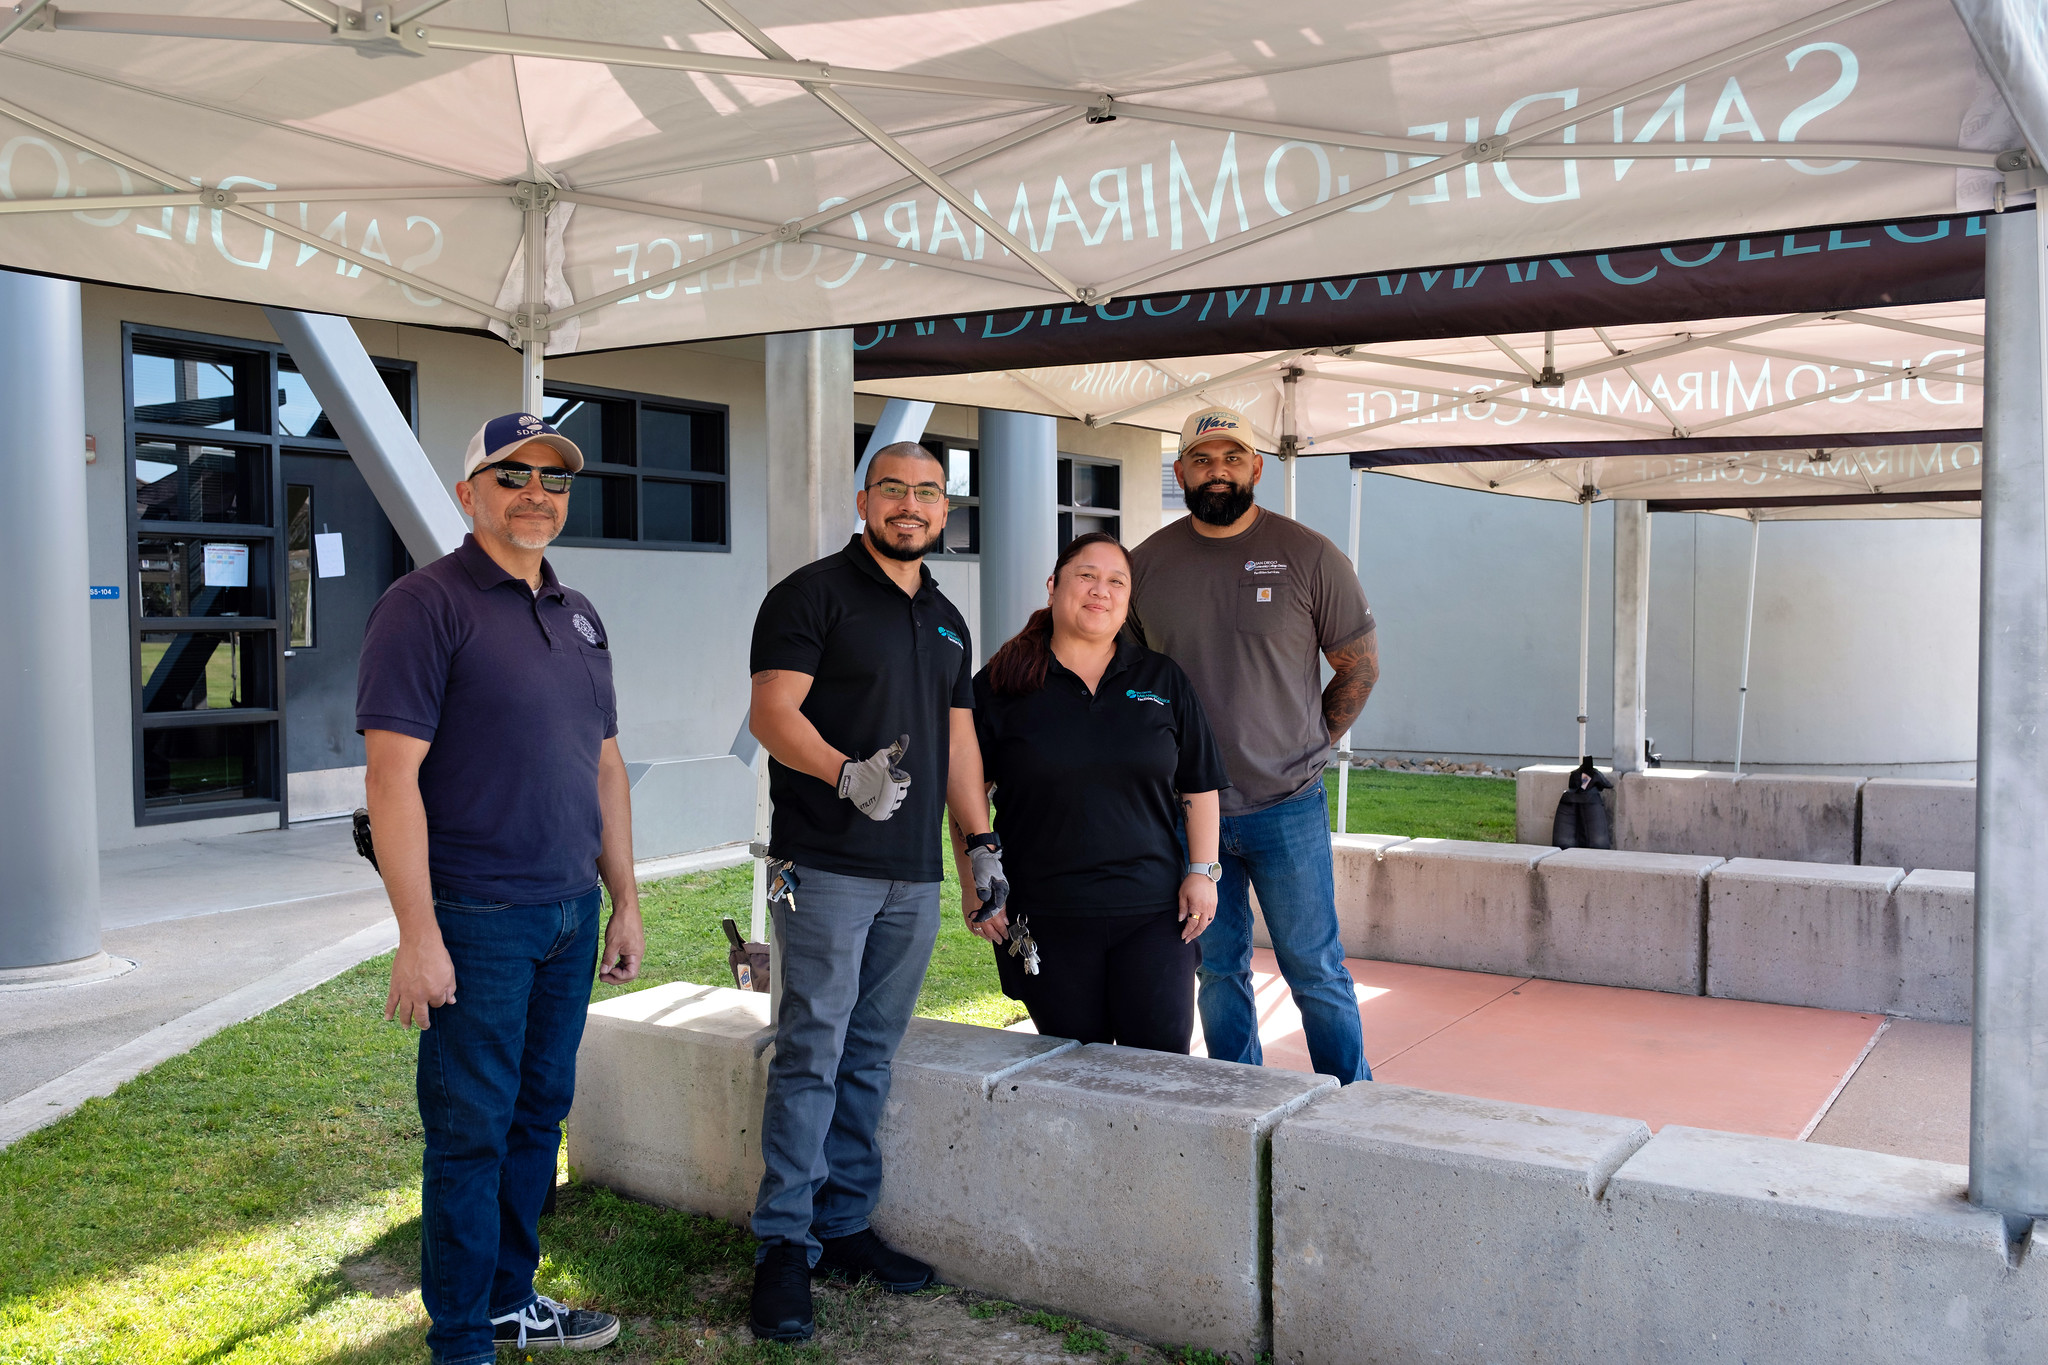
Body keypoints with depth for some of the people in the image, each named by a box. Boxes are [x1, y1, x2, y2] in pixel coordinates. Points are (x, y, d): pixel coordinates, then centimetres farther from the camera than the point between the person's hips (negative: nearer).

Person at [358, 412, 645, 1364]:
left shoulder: (578, 615, 14)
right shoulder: (426, 604, -9)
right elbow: (392, 770, -16)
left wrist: (624, 903, 15)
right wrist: (417, 932, -20)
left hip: (570, 912, 7)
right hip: (477, 919, -7)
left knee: (539, 1115, 16)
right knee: (471, 1132, 2)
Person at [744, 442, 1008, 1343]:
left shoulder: (947, 621, 19)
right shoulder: (813, 594, -2)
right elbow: (772, 712, -11)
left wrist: (982, 845, 16)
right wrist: (848, 774, -26)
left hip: (914, 876, 6)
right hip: (825, 868, -6)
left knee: (871, 1057, 10)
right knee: (811, 1055, -5)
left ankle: (844, 1227, 18)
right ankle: (785, 1245, 4)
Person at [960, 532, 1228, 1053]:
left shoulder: (1165, 680, 8)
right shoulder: (1000, 684, 3)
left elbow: (1199, 786, 10)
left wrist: (1202, 871, 2)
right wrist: (974, 886, 1)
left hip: (1153, 912, 1)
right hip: (1047, 920, -1)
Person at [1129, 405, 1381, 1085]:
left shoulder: (1309, 556, -4)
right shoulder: (1146, 563, 2)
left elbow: (1360, 666, 4)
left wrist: (1306, 746, 1)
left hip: (1288, 806, -2)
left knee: (1316, 970, 3)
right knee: (1218, 970, 12)